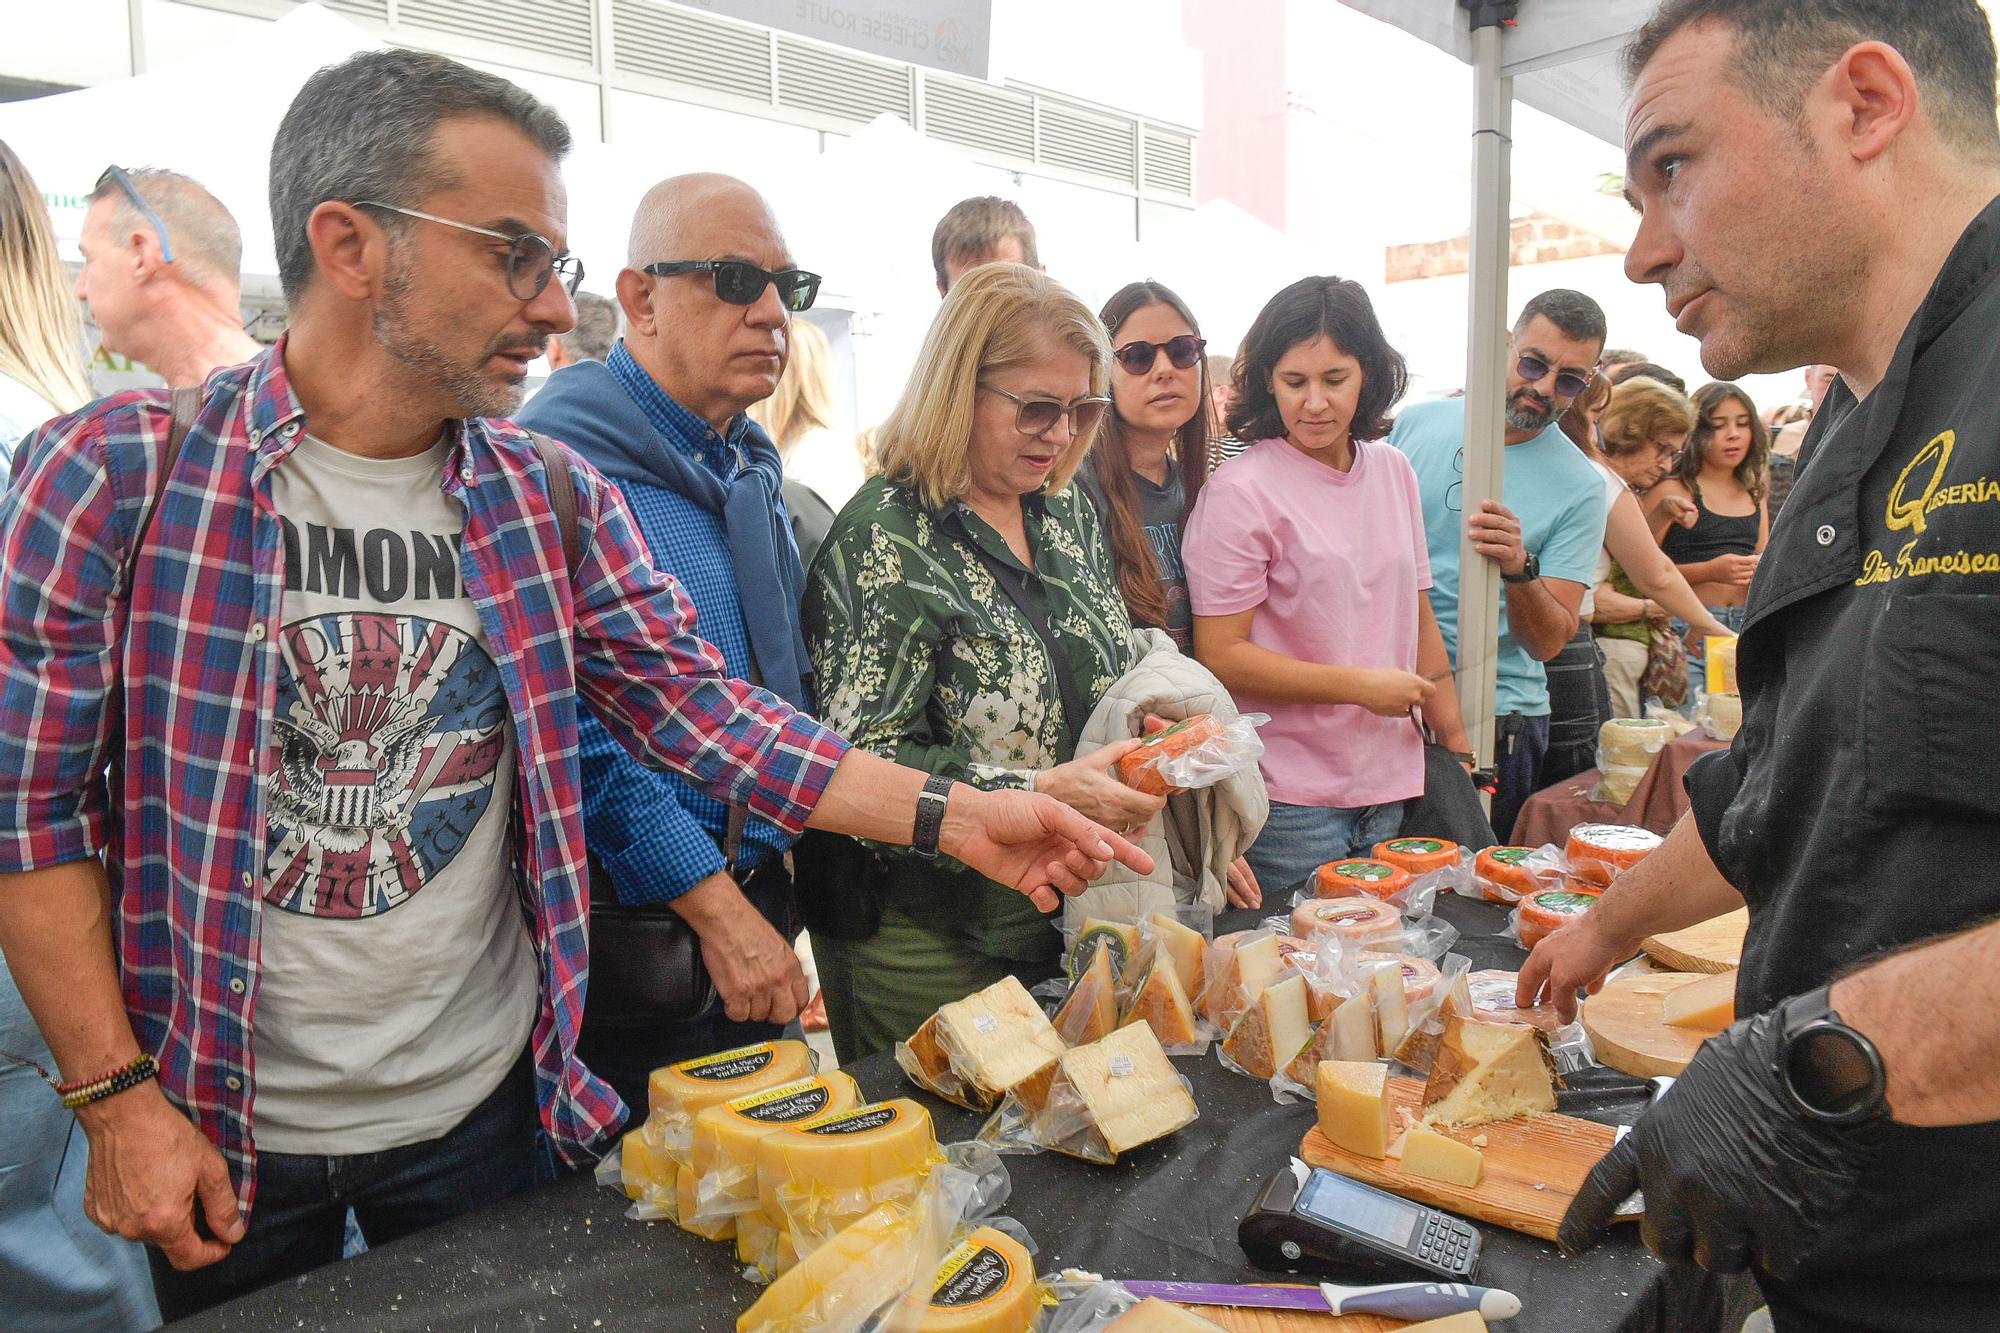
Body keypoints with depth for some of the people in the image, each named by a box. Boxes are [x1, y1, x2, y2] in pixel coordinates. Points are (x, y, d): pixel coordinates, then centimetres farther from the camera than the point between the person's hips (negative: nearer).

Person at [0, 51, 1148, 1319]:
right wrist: (116, 1097, -12)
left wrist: (952, 818, -16)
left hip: (485, 1106, 2)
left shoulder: (556, 499, -4)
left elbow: (700, 708, -7)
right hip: (226, 1136, -2)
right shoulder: (117, 472, -14)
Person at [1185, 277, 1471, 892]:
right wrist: (1361, 686, -16)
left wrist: (1457, 744, 15)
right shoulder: (1240, 491, -12)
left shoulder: (1394, 472, 7)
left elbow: (1417, 618, 15)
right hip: (1289, 799, -6)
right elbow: (1220, 657, -15)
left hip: (1389, 790, 6)